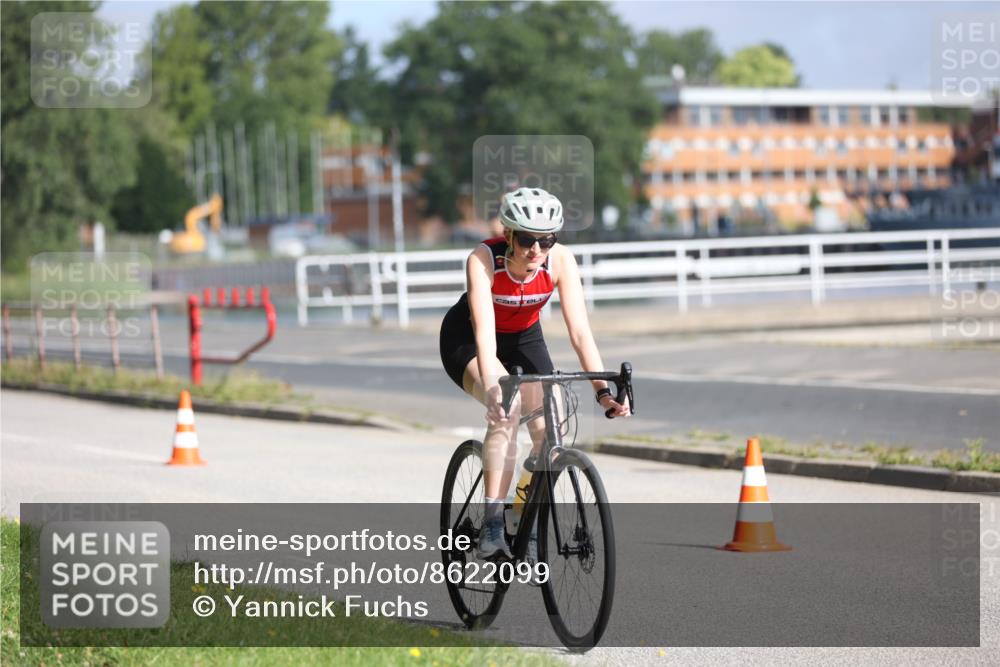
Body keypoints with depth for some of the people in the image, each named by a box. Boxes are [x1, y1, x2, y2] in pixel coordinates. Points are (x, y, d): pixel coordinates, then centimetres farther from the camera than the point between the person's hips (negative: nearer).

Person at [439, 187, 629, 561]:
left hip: (523, 338, 4)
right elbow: (484, 331, -44)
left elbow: (580, 331, -28)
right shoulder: (483, 260, -33)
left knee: (548, 432, -15)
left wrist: (603, 391, -38)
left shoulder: (560, 261, -26)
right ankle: (491, 528, -30)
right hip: (466, 339, -4)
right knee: (506, 409, -32)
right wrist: (491, 387, -58)